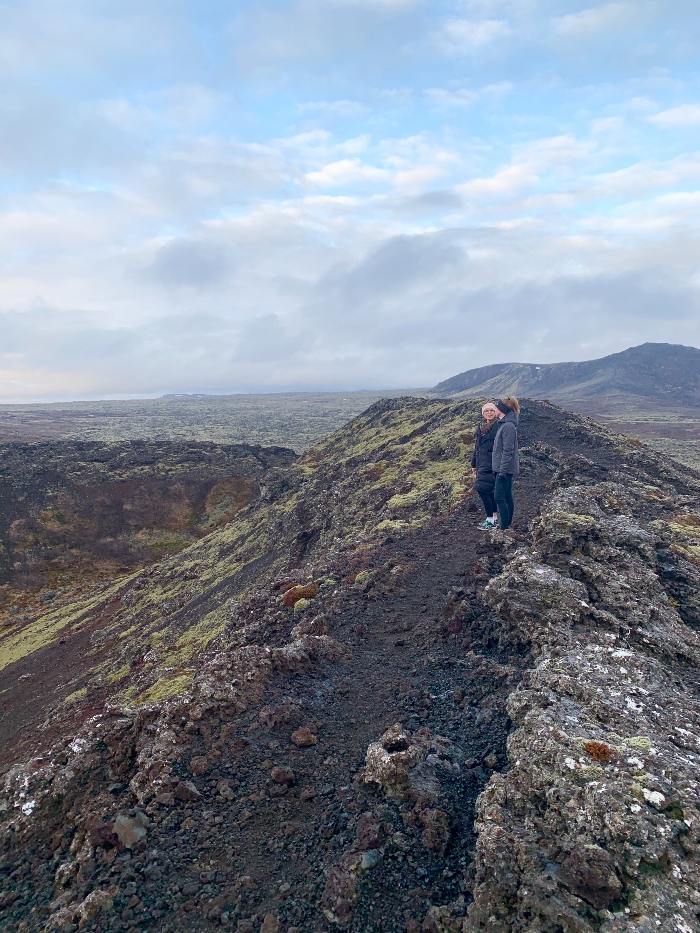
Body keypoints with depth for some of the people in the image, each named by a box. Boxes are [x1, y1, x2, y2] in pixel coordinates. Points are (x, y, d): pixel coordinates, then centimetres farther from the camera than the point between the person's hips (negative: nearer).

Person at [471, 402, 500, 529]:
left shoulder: (498, 426, -10)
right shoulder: (480, 426, 13)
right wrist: (474, 463, 20)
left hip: (491, 464, -8)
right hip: (481, 463, 8)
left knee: (482, 489, -11)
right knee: (489, 491, 13)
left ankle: (490, 520, -3)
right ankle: (494, 517, 24)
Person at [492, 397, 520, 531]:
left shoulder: (508, 426, -18)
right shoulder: (504, 424, 13)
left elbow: (508, 451, -21)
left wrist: (503, 470, -21)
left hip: (505, 469, -10)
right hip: (505, 469, 10)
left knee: (499, 497, -8)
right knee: (507, 497, 14)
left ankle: (504, 527, -4)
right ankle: (508, 525, 21)